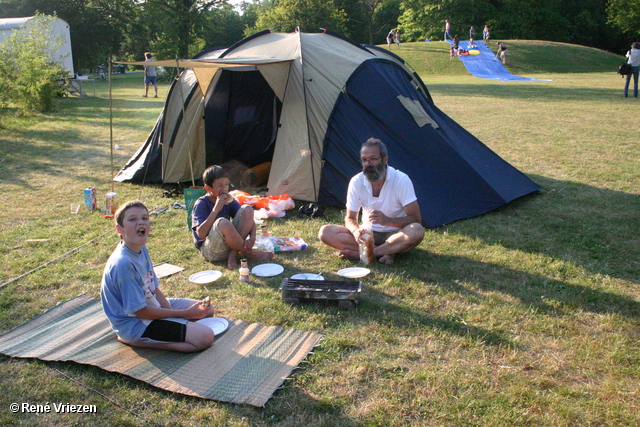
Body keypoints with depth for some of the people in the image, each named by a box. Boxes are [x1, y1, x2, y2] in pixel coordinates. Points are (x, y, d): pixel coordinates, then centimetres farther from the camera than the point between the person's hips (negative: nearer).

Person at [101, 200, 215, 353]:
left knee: (207, 309, 17)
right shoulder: (123, 263, -28)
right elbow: (140, 311, -24)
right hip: (136, 323, -9)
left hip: (153, 306, 9)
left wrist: (172, 312, -9)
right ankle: (132, 340, -8)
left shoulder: (142, 249, 1)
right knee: (205, 337, -19)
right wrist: (185, 313, -18)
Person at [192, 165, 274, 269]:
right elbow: (201, 234, -25)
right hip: (209, 251, -6)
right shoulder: (201, 204, -12)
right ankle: (248, 253, -13)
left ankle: (232, 255, -16)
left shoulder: (229, 201, 4)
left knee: (248, 210, -10)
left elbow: (249, 218, 2)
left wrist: (252, 238, -18)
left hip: (229, 244, 6)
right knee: (222, 223, -36)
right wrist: (216, 209, -26)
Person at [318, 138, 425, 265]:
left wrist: (388, 220, -35)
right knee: (325, 232, -18)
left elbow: (416, 219, -17)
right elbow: (350, 218, -1)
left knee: (417, 231, -37)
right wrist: (356, 230, -26)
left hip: (395, 235, -2)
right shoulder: (356, 182, -7)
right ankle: (386, 252, -23)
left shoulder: (401, 180, -15)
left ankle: (360, 253, -26)